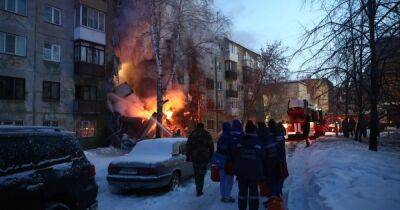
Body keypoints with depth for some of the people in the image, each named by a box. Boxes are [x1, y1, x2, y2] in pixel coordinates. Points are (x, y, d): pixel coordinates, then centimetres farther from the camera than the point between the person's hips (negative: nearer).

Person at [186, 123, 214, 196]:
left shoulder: (192, 134, 4)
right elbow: (211, 147, 4)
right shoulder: (207, 134, 2)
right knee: (201, 174, 3)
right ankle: (199, 191, -2)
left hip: (194, 157, 1)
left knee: (196, 174, 16)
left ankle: (198, 188, 23)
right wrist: (211, 157, 10)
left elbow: (188, 146, 6)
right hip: (204, 157, -1)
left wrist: (188, 156, 12)